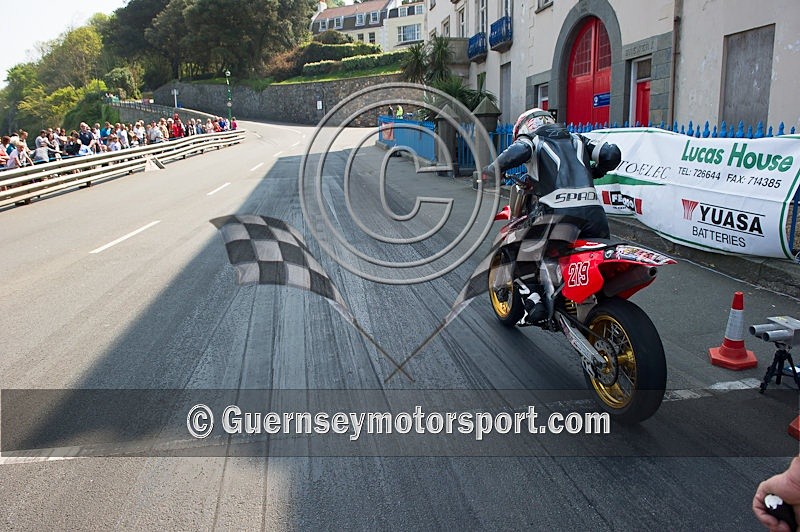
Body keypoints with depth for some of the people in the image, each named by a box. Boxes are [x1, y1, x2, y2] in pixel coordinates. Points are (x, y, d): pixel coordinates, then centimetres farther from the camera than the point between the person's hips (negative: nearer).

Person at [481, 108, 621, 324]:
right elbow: (612, 154, 19)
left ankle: (535, 303, 2)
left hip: (559, 213, -4)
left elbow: (518, 152, -8)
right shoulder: (577, 139, 30)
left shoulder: (530, 139, 17)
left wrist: (489, 170, 4)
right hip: (594, 213, 4)